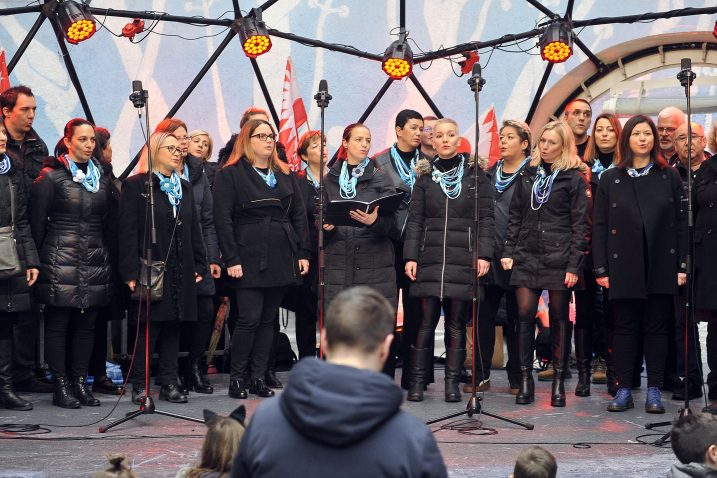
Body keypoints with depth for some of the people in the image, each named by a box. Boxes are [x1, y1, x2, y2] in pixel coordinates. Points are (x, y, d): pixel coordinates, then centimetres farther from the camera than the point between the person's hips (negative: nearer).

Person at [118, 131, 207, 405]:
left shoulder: (184, 188, 17)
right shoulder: (136, 186, -3)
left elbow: (194, 230, 17)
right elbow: (128, 232, -8)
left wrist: (199, 266, 9)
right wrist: (131, 272, -14)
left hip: (180, 270, 6)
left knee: (174, 326, 7)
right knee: (149, 327, -4)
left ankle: (169, 383, 12)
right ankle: (140, 385, 3)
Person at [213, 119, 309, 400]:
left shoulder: (285, 175, 15)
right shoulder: (230, 175, -1)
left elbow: (299, 215, 14)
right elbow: (223, 219, -7)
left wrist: (303, 253, 5)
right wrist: (231, 259, -13)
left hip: (281, 258, 5)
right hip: (249, 258, -5)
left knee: (268, 319, 7)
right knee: (249, 318, -8)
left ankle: (259, 377, 13)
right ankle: (236, 378, 3)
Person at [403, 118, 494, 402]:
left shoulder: (475, 174, 6)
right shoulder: (425, 176, 10)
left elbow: (485, 217, 3)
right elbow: (415, 219, 8)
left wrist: (484, 255, -6)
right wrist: (410, 257, -1)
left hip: (463, 258, -1)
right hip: (430, 257, 1)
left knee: (456, 323, 1)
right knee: (426, 321, -3)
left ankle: (453, 383, 7)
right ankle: (417, 382, 2)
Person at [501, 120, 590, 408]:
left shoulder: (574, 178, 0)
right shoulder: (528, 175, 13)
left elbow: (580, 225, -3)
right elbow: (515, 216, 15)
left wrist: (574, 265, -10)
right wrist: (509, 252, 5)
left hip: (558, 258, -3)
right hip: (527, 255, 3)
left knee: (559, 317, 3)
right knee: (524, 315, -3)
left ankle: (558, 382, 10)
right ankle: (525, 379, 3)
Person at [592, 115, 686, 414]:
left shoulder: (669, 176, 6)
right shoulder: (610, 179, 5)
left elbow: (680, 222, 5)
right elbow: (599, 226, 3)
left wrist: (682, 265, -2)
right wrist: (600, 269, -3)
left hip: (661, 266, 0)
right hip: (624, 267, 0)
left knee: (657, 328, 4)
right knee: (625, 329, 3)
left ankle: (654, 391, 9)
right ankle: (623, 390, 8)